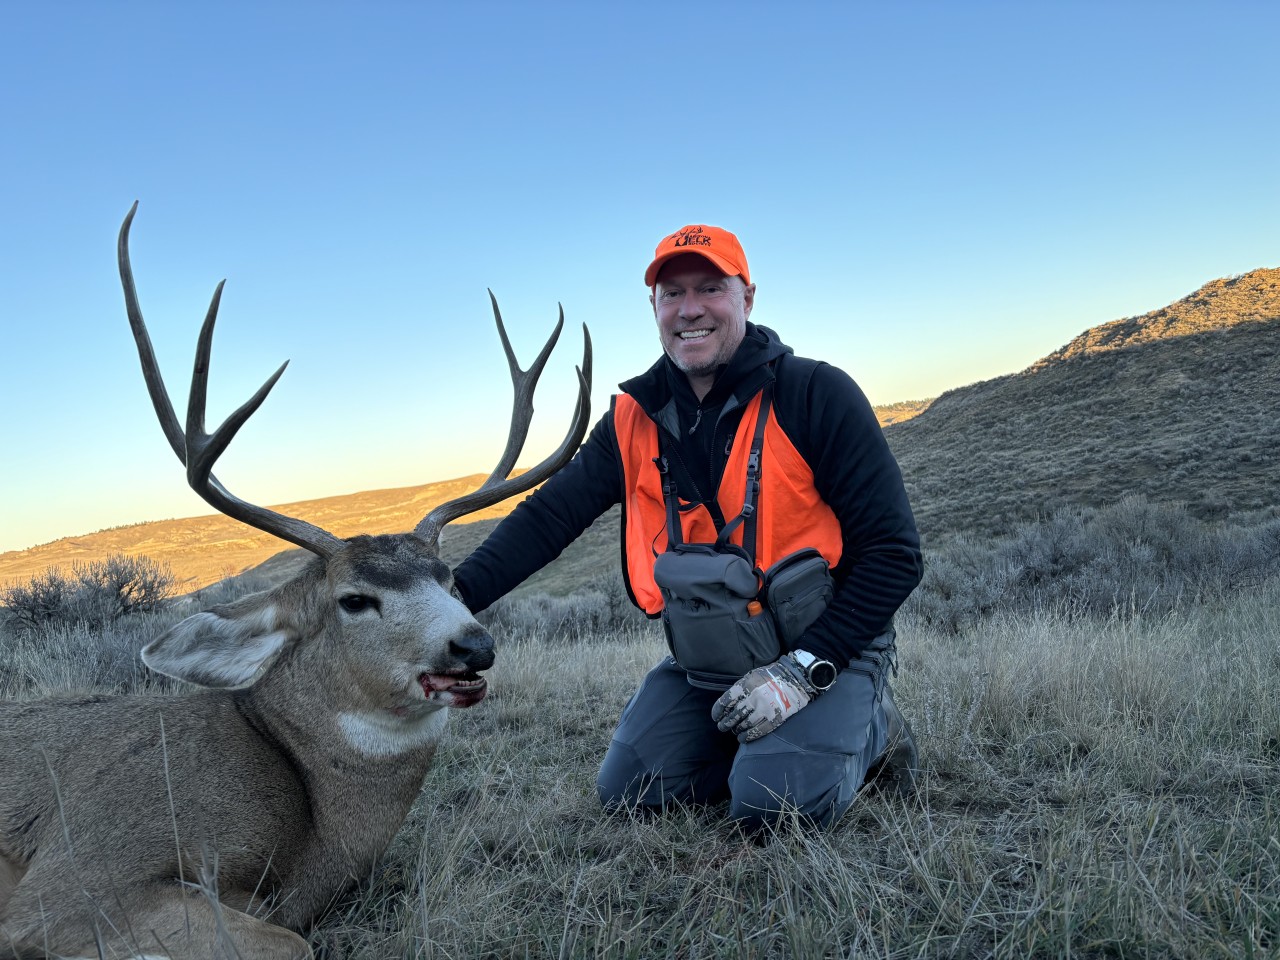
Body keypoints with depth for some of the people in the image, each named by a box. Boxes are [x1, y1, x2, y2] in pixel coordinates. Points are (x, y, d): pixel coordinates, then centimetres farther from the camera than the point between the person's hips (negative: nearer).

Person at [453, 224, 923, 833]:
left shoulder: (817, 395, -16)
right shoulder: (635, 419, -1)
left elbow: (893, 552, -16)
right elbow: (549, 516, -6)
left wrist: (804, 670, -22)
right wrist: (453, 596, -22)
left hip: (823, 644, -5)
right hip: (707, 657, 5)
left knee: (771, 804, -25)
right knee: (626, 792, -1)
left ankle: (868, 729, 6)